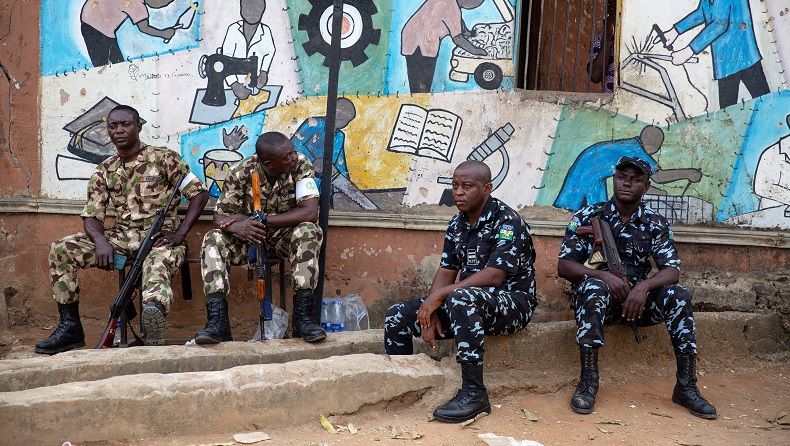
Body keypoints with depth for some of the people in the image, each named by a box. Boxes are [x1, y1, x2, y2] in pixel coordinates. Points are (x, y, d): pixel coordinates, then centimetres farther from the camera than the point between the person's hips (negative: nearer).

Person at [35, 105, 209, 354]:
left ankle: (153, 312, -73)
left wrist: (179, 235, -14)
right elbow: (91, 215, 7)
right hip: (122, 237, 5)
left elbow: (199, 193, -3)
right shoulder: (104, 172, 13)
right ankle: (70, 327, -10)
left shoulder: (163, 158, 0)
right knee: (61, 249, -11)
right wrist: (101, 241, -17)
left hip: (160, 238, -5)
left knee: (156, 273, -37)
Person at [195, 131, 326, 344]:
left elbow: (310, 213, -27)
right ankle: (218, 322, -31)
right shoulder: (241, 172, -16)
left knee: (309, 232, -32)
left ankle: (303, 317, -32)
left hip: (284, 236, -1)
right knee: (213, 238, -25)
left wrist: (258, 221, -31)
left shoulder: (301, 165, -17)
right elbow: (220, 216, -14)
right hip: (248, 238, 1)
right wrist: (237, 227, -41)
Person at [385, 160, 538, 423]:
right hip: (468, 303, 8)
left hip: (513, 304, -7)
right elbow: (446, 272, 5)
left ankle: (474, 394, -32)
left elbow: (494, 275, -24)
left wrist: (438, 295, -25)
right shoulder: (457, 224, 9)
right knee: (397, 315, -5)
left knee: (460, 297, -39)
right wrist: (430, 313, -13)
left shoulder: (507, 221, -14)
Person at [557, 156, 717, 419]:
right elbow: (564, 266, -5)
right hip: (596, 298, -3)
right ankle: (588, 380, -34)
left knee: (679, 296, -23)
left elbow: (672, 271, -3)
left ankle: (686, 387, -17)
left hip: (637, 298, 3)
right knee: (595, 287, -36)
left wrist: (644, 286, -25)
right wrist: (604, 276, -23)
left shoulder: (655, 224, 8)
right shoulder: (588, 217, 1)